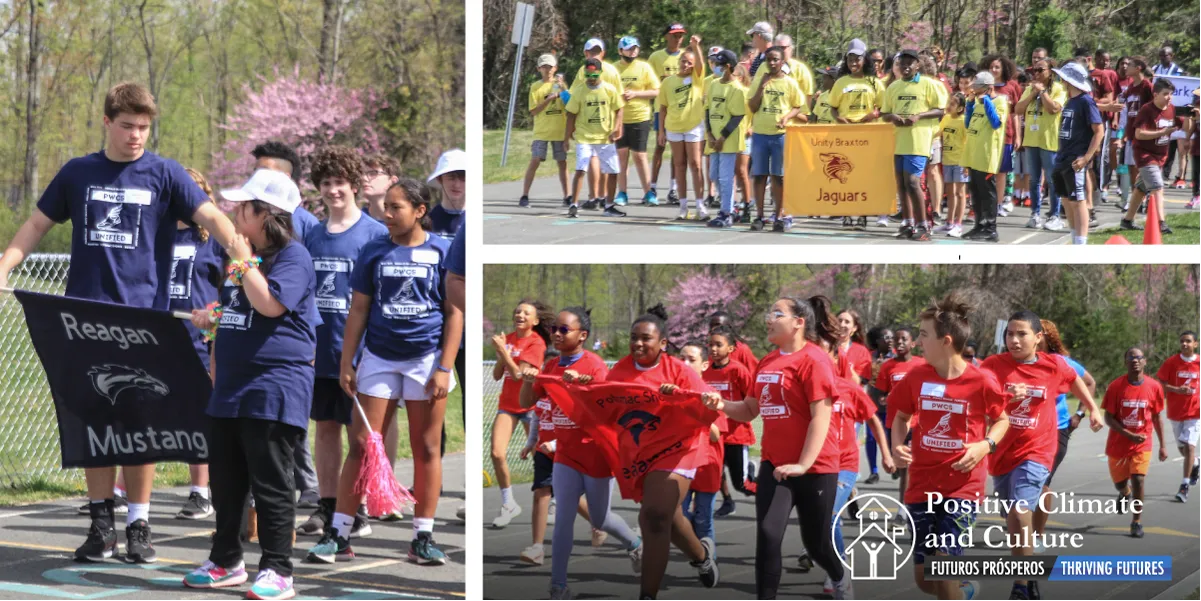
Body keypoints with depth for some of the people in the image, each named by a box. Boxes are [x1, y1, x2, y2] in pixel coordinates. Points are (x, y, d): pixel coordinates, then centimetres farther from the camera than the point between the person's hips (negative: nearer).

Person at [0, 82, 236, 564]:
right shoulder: (78, 173, 9)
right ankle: (101, 524, 12)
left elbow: (211, 217, -10)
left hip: (143, 315, -2)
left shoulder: (165, 174, 0)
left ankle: (138, 526, 8)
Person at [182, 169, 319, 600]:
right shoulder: (242, 257, 17)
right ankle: (226, 561, 25)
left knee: (270, 486, -5)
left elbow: (271, 304, -26)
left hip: (274, 390, -9)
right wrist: (211, 319, 10)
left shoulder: (293, 256, -11)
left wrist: (243, 260, -18)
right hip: (231, 387, 9)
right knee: (225, 481, 14)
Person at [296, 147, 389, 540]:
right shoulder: (312, 236, 9)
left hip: (358, 351, -5)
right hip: (319, 350, 5)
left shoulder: (375, 234, -5)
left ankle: (360, 511, 8)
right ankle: (326, 507, 19)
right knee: (324, 428, 11)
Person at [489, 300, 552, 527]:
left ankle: (552, 503, 20)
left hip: (530, 404, -5)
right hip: (507, 404, 5)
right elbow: (497, 375, 4)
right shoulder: (507, 338, 7)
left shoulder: (536, 342, -11)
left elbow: (518, 375, -18)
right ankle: (508, 505, 2)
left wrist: (503, 350, -21)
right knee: (497, 453, -11)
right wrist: (501, 354, -12)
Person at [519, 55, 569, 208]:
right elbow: (533, 112, -5)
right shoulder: (536, 87, 1)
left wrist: (563, 87, -11)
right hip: (541, 131, -3)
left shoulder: (560, 84, 9)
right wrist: (548, 99, -16)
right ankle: (524, 195, -7)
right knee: (535, 161, -10)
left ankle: (567, 196, 13)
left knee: (562, 162, 6)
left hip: (559, 131, 3)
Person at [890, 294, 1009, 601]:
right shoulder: (916, 377, -3)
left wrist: (985, 446, -14)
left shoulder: (982, 381, -12)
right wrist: (898, 446, -5)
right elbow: (901, 417, 14)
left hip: (963, 486, -4)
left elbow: (1001, 420, 5)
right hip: (922, 486, 4)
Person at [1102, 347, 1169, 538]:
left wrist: (1162, 445, 3)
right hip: (1118, 444, 0)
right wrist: (1129, 435, -24)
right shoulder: (1115, 386, -12)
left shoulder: (1154, 387, -6)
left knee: (1138, 480, -14)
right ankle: (1125, 493, 52)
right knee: (1120, 483, 14)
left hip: (1142, 445, 0)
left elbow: (1156, 417, 4)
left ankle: (1137, 522, 0)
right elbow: (1109, 418, -12)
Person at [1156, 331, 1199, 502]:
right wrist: (1176, 389, -20)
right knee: (1181, 447, 14)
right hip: (1175, 411, 2)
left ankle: (1185, 486, -9)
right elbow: (1159, 382, -5)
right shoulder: (1172, 362, -4)